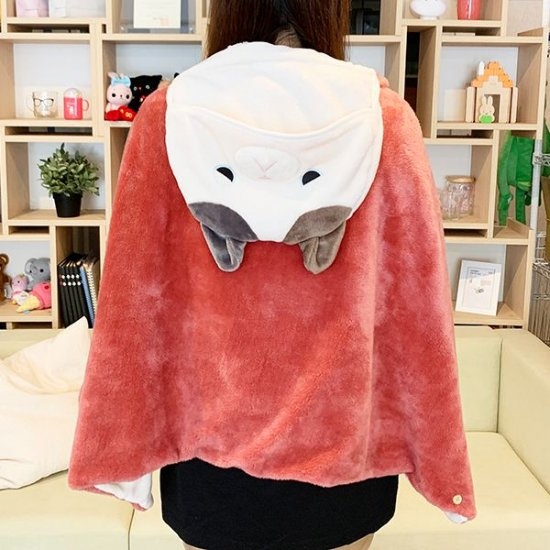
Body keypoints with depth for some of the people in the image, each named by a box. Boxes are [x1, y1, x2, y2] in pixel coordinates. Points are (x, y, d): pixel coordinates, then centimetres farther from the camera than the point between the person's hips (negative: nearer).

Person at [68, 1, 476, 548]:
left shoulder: (168, 116, -10)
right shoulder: (384, 119, -11)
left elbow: (134, 301, -7)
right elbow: (418, 305, -8)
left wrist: (123, 444, 4)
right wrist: (436, 458, 4)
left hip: (210, 437, 1)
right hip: (342, 438, 0)